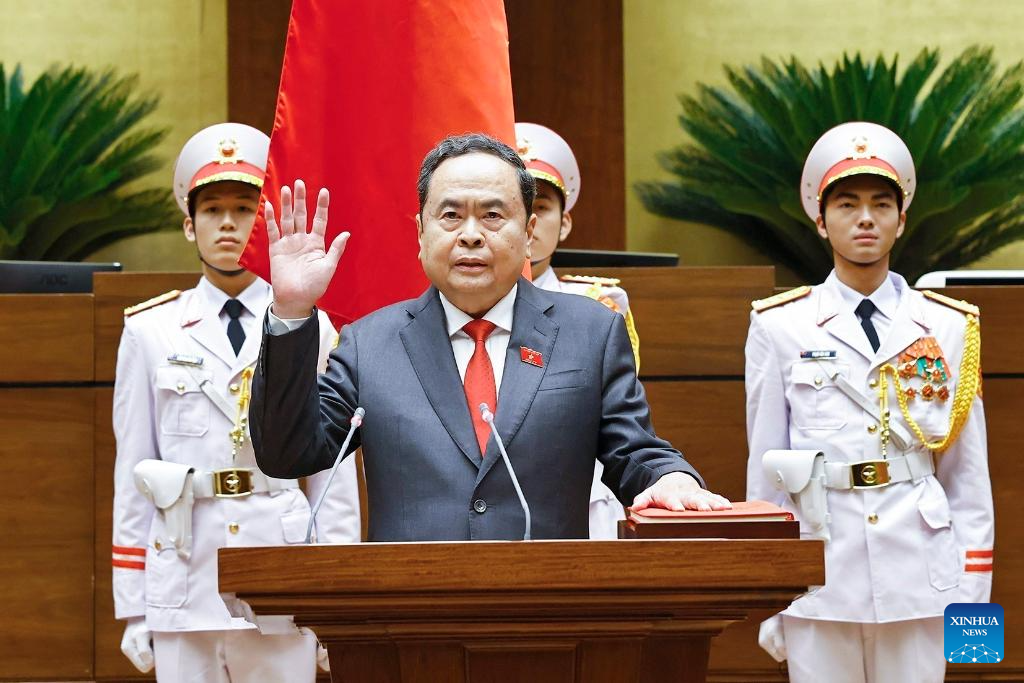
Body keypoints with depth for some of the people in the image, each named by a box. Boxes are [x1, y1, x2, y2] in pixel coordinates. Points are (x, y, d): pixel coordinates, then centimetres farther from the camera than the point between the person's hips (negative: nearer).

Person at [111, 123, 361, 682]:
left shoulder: (312, 331, 5)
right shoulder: (150, 331, 7)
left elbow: (334, 477, 5)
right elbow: (131, 474, 7)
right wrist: (133, 608, 4)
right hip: (184, 582, 1)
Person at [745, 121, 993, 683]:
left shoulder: (949, 329, 6)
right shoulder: (780, 327, 3)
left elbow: (968, 470, 7)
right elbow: (764, 470, 5)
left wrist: (973, 593, 2)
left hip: (919, 578, 1)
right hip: (820, 575, -1)